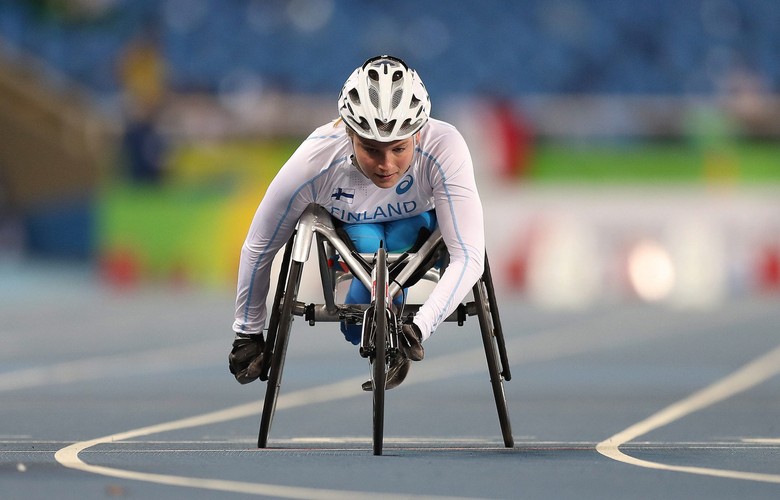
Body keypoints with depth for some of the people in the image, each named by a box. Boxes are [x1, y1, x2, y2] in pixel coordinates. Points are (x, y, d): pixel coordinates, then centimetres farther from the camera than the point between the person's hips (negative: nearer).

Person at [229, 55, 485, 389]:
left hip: (418, 225, 0)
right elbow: (258, 248, -23)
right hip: (352, 230, 0)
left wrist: (421, 326, -54)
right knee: (368, 244, -30)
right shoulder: (315, 161, -38)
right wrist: (247, 334, -12)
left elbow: (469, 256, -41)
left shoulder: (443, 147, -41)